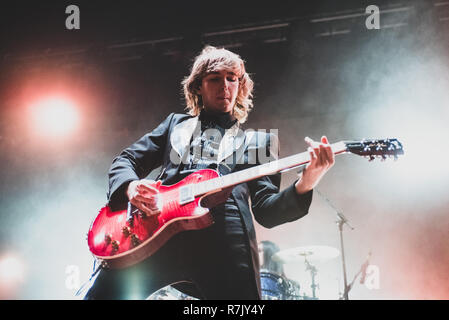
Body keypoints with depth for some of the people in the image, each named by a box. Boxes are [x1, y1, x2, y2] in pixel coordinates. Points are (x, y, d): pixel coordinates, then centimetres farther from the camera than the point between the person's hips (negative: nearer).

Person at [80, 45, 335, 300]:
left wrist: (305, 184, -6)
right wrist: (131, 186, 0)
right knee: (102, 291, -19)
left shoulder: (258, 142, 25)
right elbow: (125, 161, 26)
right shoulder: (176, 124, 30)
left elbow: (266, 211, 14)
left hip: (227, 244, 0)